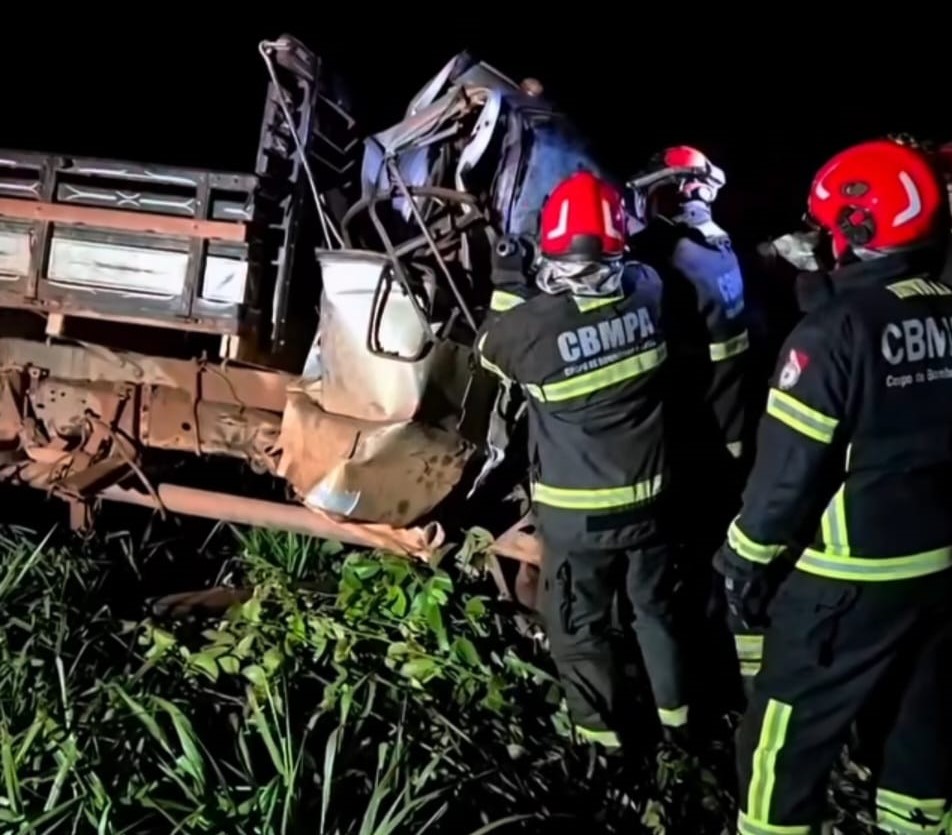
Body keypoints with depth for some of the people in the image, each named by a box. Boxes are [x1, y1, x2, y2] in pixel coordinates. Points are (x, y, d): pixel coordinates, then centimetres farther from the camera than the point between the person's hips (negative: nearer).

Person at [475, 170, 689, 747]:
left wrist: (508, 283, 8)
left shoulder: (534, 325, -25)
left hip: (576, 510, -4)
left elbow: (490, 347, -2)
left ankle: (605, 729, 31)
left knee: (579, 624, 17)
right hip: (648, 494, 4)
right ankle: (676, 713, 41)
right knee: (657, 605, 25)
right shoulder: (648, 293, -14)